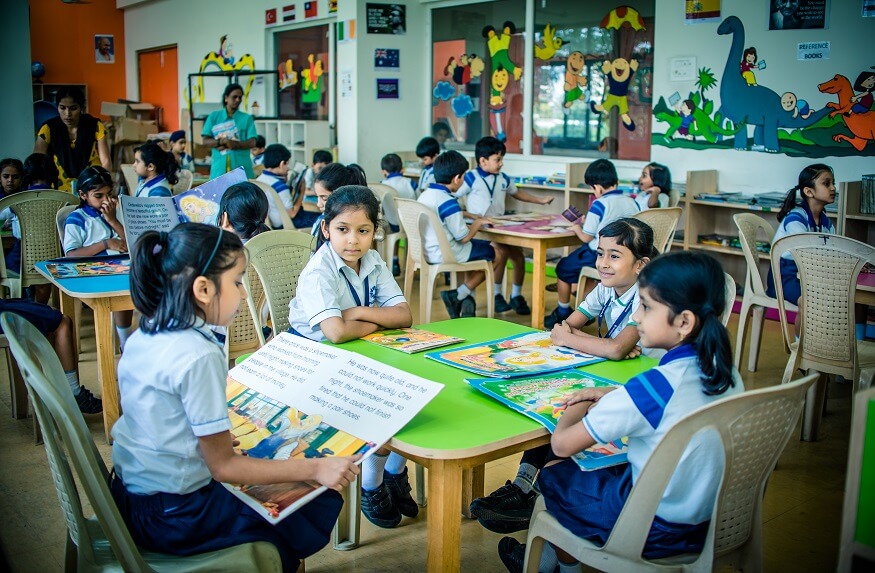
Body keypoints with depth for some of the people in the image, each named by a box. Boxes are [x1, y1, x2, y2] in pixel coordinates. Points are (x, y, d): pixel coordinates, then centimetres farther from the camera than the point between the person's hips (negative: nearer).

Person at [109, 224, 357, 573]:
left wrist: (219, 437, 20)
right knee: (322, 505, 3)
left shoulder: (143, 337, 0)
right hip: (177, 515, -9)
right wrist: (316, 469, -19)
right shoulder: (199, 355, -25)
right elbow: (223, 467, -21)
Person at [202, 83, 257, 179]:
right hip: (220, 168, 0)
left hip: (242, 167, 0)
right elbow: (206, 141, 5)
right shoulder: (214, 117, 11)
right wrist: (220, 142, -15)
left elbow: (252, 142, -1)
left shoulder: (247, 118, 9)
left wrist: (235, 144, -18)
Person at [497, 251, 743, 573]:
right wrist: (614, 395, 8)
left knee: (554, 474, 15)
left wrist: (579, 408, -3)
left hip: (657, 528, -7)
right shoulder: (726, 372, -7)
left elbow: (561, 444, -23)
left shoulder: (654, 386, -29)